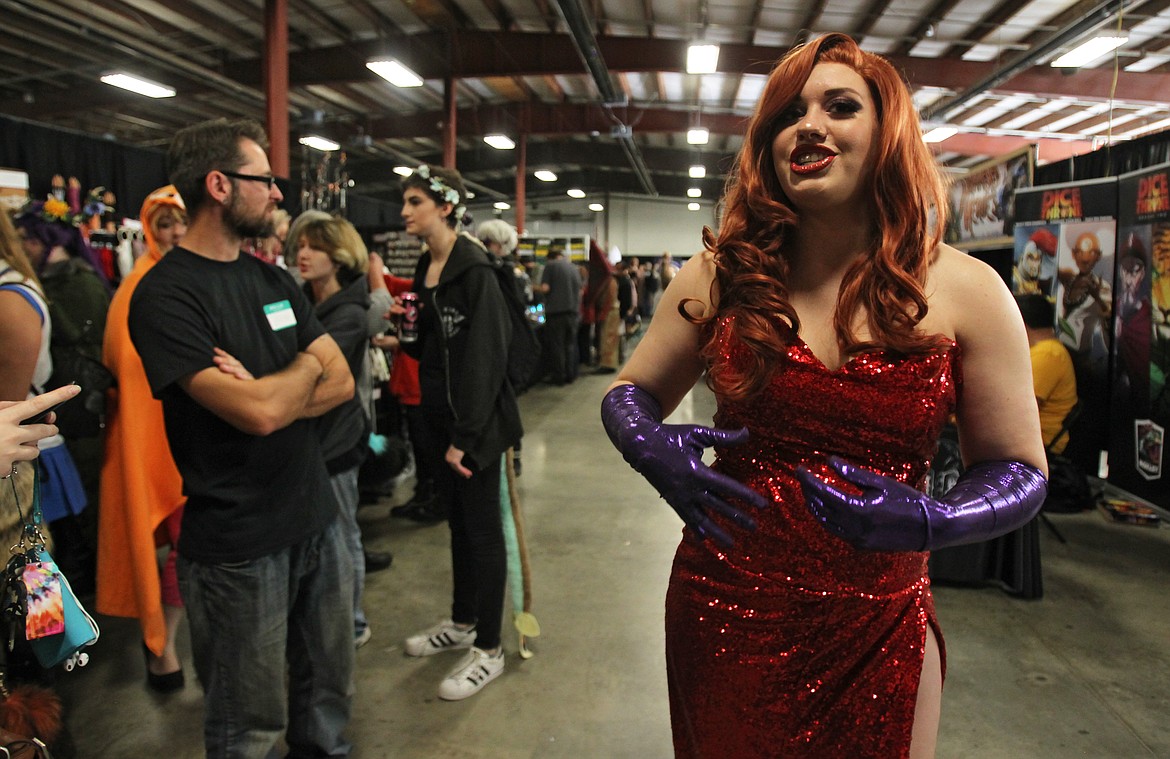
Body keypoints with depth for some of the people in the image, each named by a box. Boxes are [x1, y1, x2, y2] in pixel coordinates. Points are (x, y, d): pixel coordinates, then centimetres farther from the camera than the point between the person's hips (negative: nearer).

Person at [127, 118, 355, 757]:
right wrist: (306, 364, -3)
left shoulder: (272, 280, 9)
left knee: (328, 699, 20)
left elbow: (342, 382, 3)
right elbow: (261, 413, -24)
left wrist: (265, 393, -15)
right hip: (238, 548, -6)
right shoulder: (166, 293, -15)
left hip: (317, 519, 7)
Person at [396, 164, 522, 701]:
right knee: (458, 521, 19)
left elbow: (485, 358, -21)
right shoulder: (426, 269, 10)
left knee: (482, 528, 2)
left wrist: (466, 436, -23)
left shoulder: (474, 271, -17)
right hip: (441, 416, 9)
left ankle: (487, 649, 15)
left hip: (476, 421, -8)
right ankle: (462, 622, 36)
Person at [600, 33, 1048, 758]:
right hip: (724, 612, 1)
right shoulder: (723, 274, -4)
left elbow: (1018, 472, -2)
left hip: (877, 631, 0)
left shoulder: (966, 290, -7)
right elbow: (629, 395, 5)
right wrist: (652, 448, -17)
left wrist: (929, 522, -22)